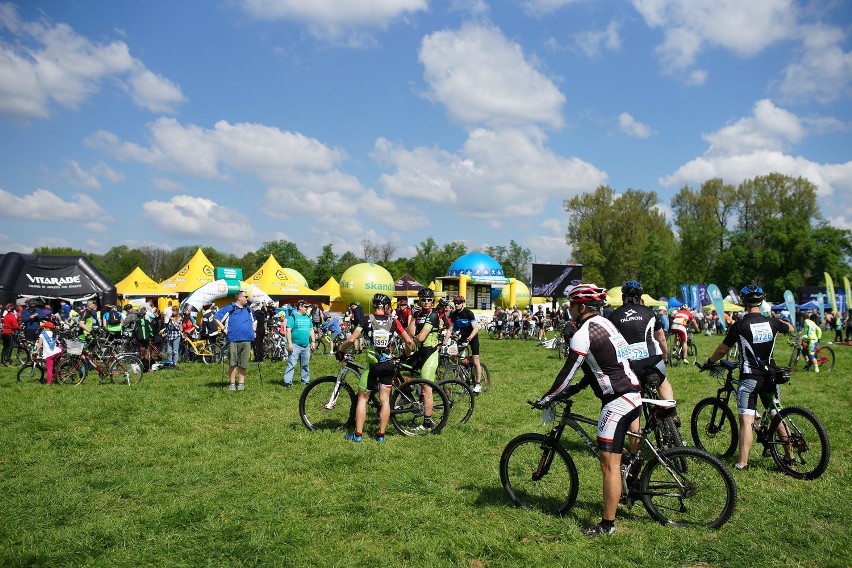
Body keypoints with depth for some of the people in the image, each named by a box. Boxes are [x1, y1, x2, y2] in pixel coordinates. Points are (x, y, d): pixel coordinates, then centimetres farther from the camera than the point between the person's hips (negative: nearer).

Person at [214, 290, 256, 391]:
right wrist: (224, 329, -4)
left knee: (243, 364, 4)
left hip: (246, 340, 4)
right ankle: (232, 383, 5)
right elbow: (216, 318, 1)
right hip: (233, 340, -4)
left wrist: (253, 330, 21)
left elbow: (254, 321, 36)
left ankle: (241, 383, 11)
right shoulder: (229, 308, 2)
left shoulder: (248, 309, 19)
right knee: (232, 363, -4)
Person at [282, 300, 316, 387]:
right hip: (295, 345, -6)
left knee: (305, 365, 13)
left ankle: (305, 380, 22)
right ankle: (287, 381, -7)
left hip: (306, 345, 6)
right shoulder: (293, 317, -6)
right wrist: (289, 343, -17)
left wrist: (313, 342, 13)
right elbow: (288, 330, -11)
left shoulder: (308, 317, 15)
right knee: (291, 364, -8)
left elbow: (311, 330, 20)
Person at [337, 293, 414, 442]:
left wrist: (340, 351, 3)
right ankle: (381, 434, 13)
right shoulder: (393, 321, 1)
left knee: (362, 399, 10)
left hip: (372, 365, -2)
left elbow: (351, 340, -13)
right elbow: (409, 341, 2)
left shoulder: (366, 320, -5)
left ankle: (357, 434, 9)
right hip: (388, 365, 2)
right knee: (385, 400, 10)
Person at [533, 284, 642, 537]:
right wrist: (576, 388, 23)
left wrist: (547, 398, -4)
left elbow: (567, 372, -15)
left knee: (609, 465, -4)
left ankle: (607, 524, 2)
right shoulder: (605, 324, 14)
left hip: (617, 402, -10)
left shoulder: (584, 333, -15)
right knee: (614, 459, 25)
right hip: (633, 396, 10)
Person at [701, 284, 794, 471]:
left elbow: (722, 350, -2)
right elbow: (790, 328, 25)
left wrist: (709, 362, 15)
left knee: (746, 420, -7)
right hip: (769, 376, 5)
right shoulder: (771, 322, 2)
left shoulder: (740, 325, -10)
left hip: (749, 378, -5)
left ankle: (742, 462, -11)